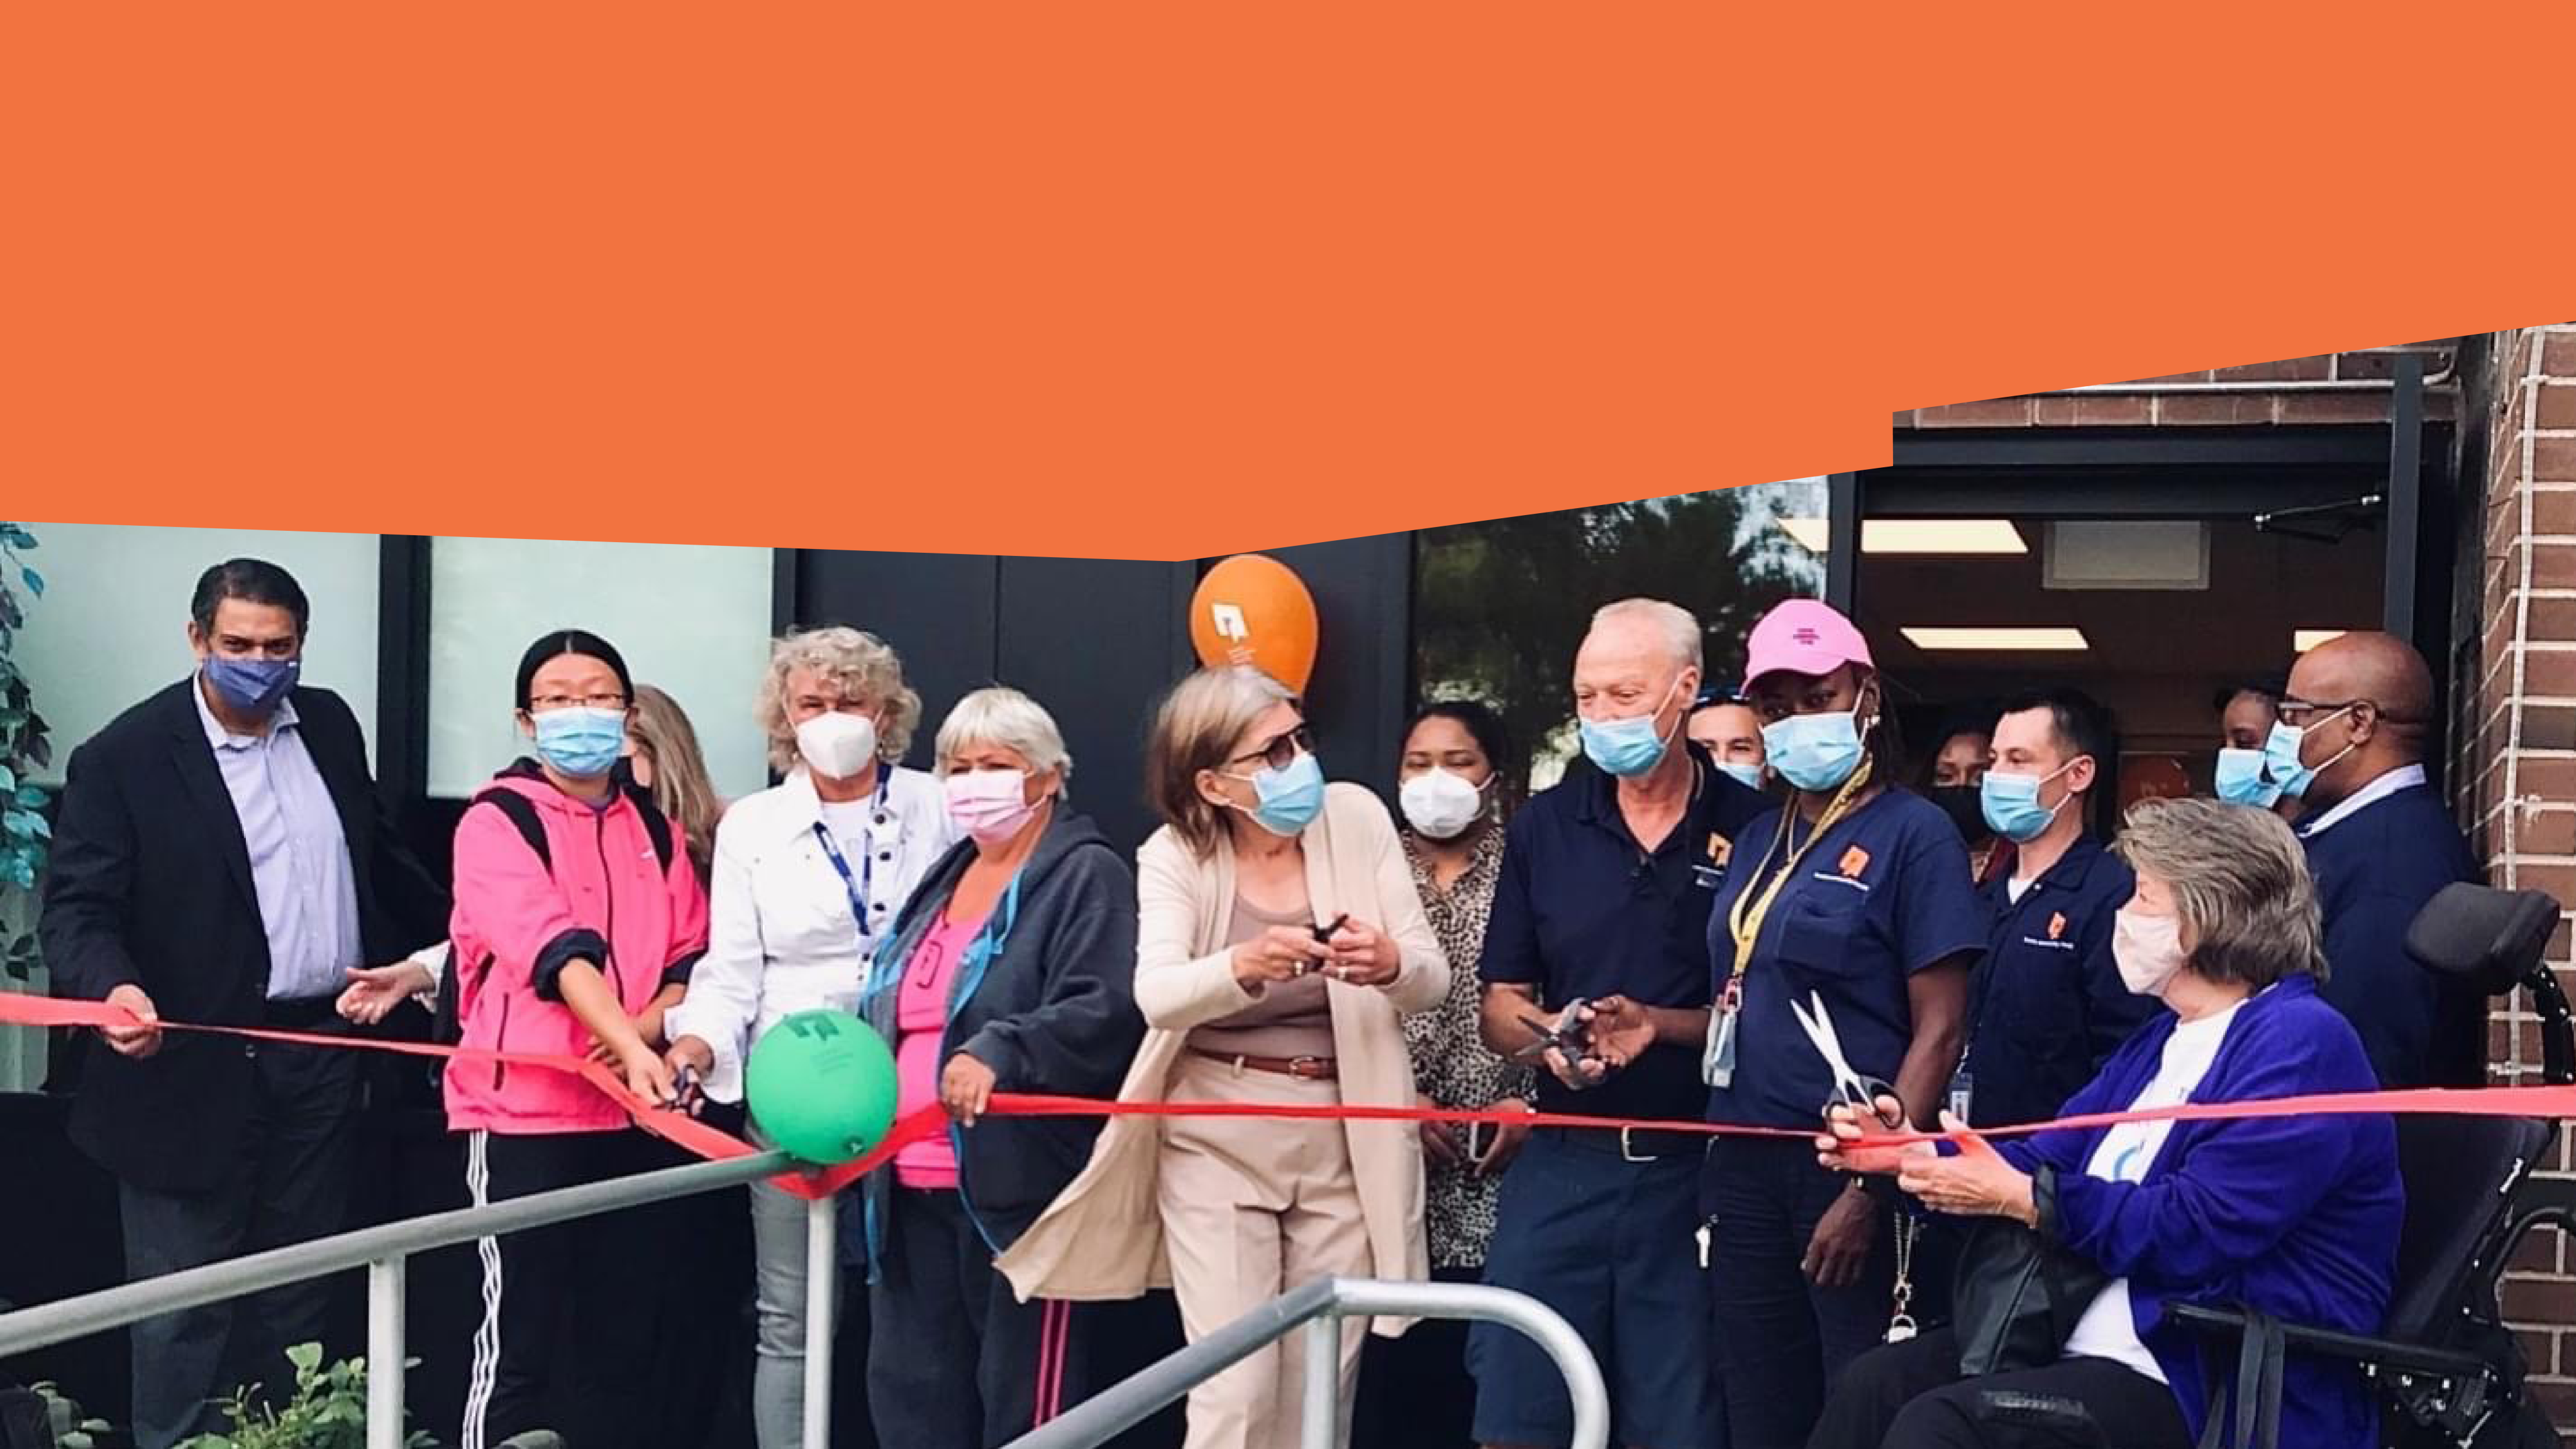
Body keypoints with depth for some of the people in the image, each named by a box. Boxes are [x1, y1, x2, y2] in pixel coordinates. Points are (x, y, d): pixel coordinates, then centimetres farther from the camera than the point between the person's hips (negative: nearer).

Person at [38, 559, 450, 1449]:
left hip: (325, 1052, 5)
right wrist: (115, 987, -33)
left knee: (297, 1299, 13)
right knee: (185, 1309, 1)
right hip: (198, 1069, -5)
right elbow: (77, 906, -14)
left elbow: (376, 855, 22)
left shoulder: (329, 725, 8)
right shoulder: (125, 757, -9)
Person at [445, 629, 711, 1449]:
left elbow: (691, 957, 11)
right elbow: (555, 949, -20)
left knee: (621, 1339, 10)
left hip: (634, 1113, 5)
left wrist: (647, 1033, -10)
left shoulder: (655, 827, 13)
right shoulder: (498, 821, -6)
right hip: (525, 1110, -5)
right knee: (521, 1340, -3)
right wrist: (631, 1044, -33)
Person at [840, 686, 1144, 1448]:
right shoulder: (941, 882, 21)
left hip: (1019, 1186, -8)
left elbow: (1107, 1011, -20)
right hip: (915, 1188, 8)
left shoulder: (1087, 876, -4)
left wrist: (999, 1053, -32)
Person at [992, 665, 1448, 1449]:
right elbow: (1158, 997, -24)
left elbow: (1432, 980, -5)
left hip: (1342, 1141, 2)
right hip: (1219, 1140, -2)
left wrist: (1389, 964, -29)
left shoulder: (1356, 818, -3)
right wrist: (1245, 966, -44)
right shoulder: (1175, 856, -8)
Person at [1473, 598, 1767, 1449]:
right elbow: (1501, 1012, 9)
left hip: (1697, 1171, -2)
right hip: (1563, 1162, 2)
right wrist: (1550, 1034, -13)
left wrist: (1659, 1025, -16)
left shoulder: (1751, 828, -3)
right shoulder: (1544, 826, 6)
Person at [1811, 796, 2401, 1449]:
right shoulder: (2163, 1040, 19)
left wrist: (2019, 1196, -17)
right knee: (1876, 1384, -4)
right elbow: (2050, 1158, 20)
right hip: (2098, 1343, 10)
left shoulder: (2299, 1043, -14)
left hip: (2222, 1389, -10)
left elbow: (2198, 1230, -23)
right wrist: (1917, 1155, 4)